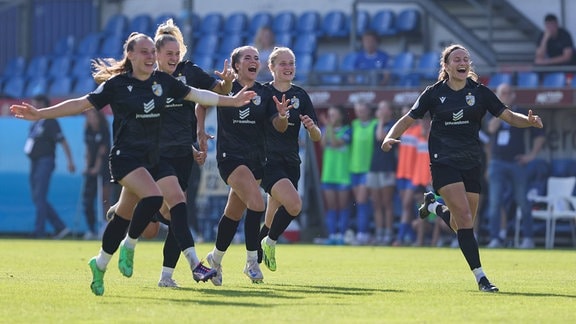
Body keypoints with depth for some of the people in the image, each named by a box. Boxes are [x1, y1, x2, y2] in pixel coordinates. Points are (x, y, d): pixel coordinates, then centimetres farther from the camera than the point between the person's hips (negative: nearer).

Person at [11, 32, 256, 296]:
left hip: (152, 158, 5)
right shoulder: (117, 84, -6)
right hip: (125, 156, -5)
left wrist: (232, 101, 11)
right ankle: (129, 247, -7)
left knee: (125, 215, 7)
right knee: (153, 198, -28)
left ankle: (100, 264, 24)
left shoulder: (163, 81, 6)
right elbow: (83, 103, -5)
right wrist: (40, 114, -11)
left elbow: (197, 95, 13)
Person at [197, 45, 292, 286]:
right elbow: (201, 103, 14)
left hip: (256, 158, 4)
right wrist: (201, 131, 3)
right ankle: (252, 261, -13)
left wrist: (282, 116, -22)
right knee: (256, 203, -23)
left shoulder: (265, 94, 5)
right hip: (230, 156, -4)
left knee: (234, 214, 12)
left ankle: (216, 259, 33)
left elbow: (279, 127, -1)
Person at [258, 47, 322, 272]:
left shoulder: (301, 96, 7)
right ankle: (270, 242, -1)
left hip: (290, 163, 5)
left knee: (272, 222, 8)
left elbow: (317, 138, 7)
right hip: (268, 161, -5)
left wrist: (312, 127, -16)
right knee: (294, 204, -26)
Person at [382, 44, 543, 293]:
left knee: (463, 224, 7)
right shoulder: (434, 93, 0)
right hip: (443, 161, -3)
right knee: (464, 216, -18)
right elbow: (408, 120, 5)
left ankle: (434, 205, 40)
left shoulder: (480, 92, 4)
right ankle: (480, 276, -18)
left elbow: (508, 116, 1)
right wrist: (391, 137, -13)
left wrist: (528, 121, -19)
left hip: (471, 163, 3)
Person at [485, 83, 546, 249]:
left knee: (522, 202, 2)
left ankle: (528, 238, 9)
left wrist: (532, 154, -3)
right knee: (494, 202, -6)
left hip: (516, 163, -1)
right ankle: (495, 239, -4)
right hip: (497, 163, 1)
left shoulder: (522, 114, 3)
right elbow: (492, 128, -13)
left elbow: (539, 136, 5)